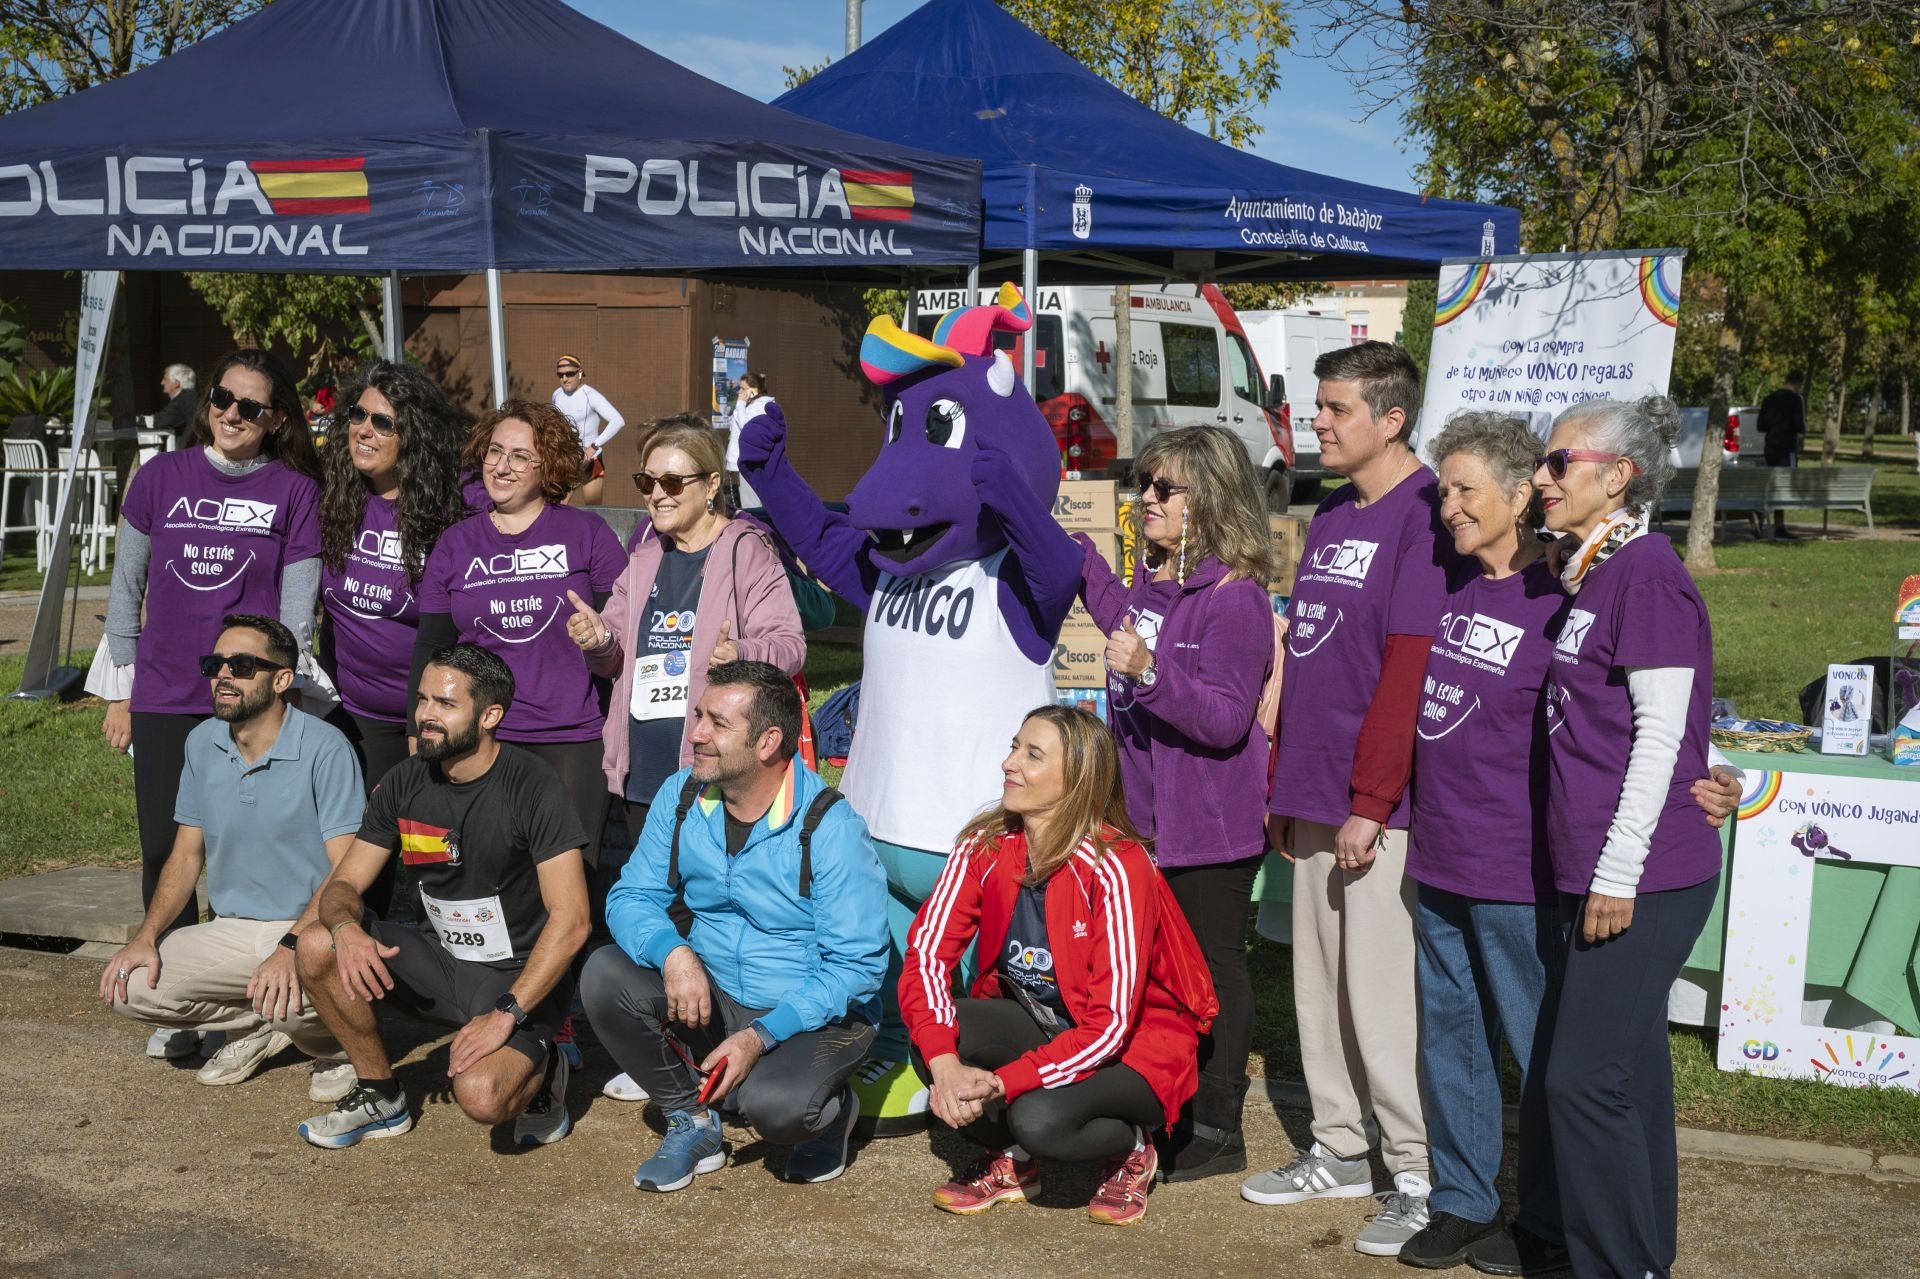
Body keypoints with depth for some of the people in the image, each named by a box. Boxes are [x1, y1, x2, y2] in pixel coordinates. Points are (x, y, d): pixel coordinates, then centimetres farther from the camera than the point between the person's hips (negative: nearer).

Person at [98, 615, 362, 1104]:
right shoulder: (202, 743, 6)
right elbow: (187, 854, 11)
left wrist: (291, 947, -32)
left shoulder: (324, 748, -14)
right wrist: (146, 937, -4)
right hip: (230, 930, 6)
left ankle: (332, 1044, 2)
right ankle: (257, 1029, 8)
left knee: (290, 999, -36)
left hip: (309, 930, -6)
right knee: (129, 988, -15)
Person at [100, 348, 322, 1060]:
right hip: (164, 702, 2)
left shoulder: (294, 492, -1)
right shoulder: (161, 477, 4)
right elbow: (125, 588, 10)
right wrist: (121, 688, 9)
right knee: (165, 856, 4)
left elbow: (296, 608, 0)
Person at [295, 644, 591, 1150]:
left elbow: (570, 920, -22)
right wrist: (346, 927, -23)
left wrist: (506, 1014, -28)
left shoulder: (531, 786, -18)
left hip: (520, 975, -6)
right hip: (442, 960, 6)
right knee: (318, 945, -15)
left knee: (482, 1096, -32)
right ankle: (381, 1096, 4)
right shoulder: (406, 784, -1)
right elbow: (342, 884, 2)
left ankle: (540, 1070, 6)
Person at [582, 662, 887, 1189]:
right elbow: (632, 896, -2)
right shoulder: (681, 796, -3)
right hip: (710, 1001, 5)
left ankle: (828, 1110, 6)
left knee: (774, 1106, -34)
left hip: (813, 1016, -5)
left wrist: (762, 1037, -27)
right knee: (605, 973, -19)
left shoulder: (831, 829, -19)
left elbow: (855, 966, -18)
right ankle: (693, 1121, 1)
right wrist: (672, 952, -25)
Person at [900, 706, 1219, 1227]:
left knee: (1039, 1119, -34)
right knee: (932, 1035, -24)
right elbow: (926, 954, -18)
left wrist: (999, 1084, -36)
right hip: (1035, 1024, 5)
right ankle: (1011, 1161, 5)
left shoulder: (1116, 868, -26)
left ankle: (1130, 1150, 2)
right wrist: (945, 1064, -35)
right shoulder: (984, 847, -11)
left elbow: (1109, 1027, -28)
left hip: (1133, 1047, -5)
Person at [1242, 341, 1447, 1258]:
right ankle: (1338, 1150, 26)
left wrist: (1370, 803, -19)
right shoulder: (1331, 517, 15)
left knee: (1383, 993, -4)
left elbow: (1408, 672, -17)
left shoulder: (1424, 519, -12)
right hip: (1312, 800, 8)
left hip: (1380, 808, -8)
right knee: (1318, 981, 14)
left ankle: (1419, 1177, 7)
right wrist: (1282, 785, 18)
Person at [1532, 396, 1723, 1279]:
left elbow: (1660, 735, -19)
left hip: (1642, 877, -9)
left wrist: (1617, 873, -19)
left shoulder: (1647, 575, -14)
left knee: (1584, 1078, -6)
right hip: (1602, 873, 9)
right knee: (1630, 1068, 15)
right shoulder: (1592, 575, 14)